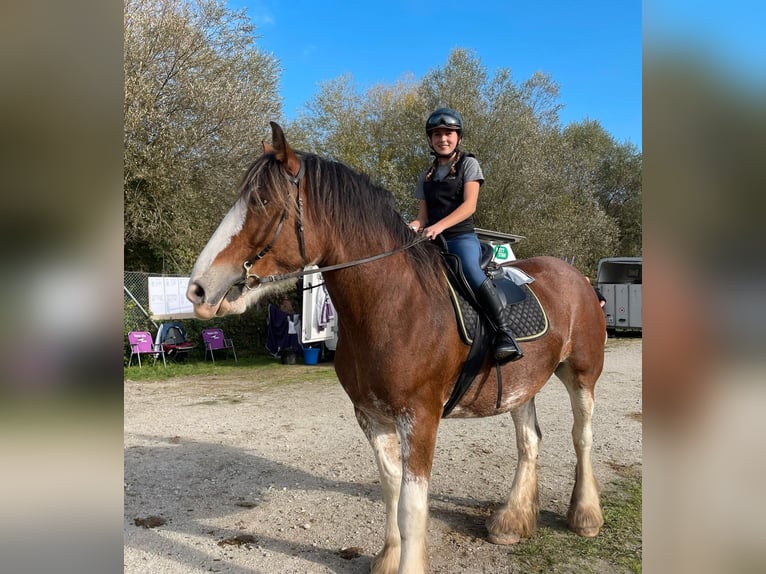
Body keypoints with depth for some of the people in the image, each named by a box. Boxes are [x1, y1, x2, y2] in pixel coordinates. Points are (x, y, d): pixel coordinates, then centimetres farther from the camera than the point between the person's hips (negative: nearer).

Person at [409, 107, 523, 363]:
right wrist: (412, 227, -12)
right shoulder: (426, 176, 20)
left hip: (463, 237, -5)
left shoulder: (468, 164, 6)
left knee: (471, 271, -35)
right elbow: (423, 216, 14)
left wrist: (439, 226, -24)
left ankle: (505, 333, -34)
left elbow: (469, 205, -9)